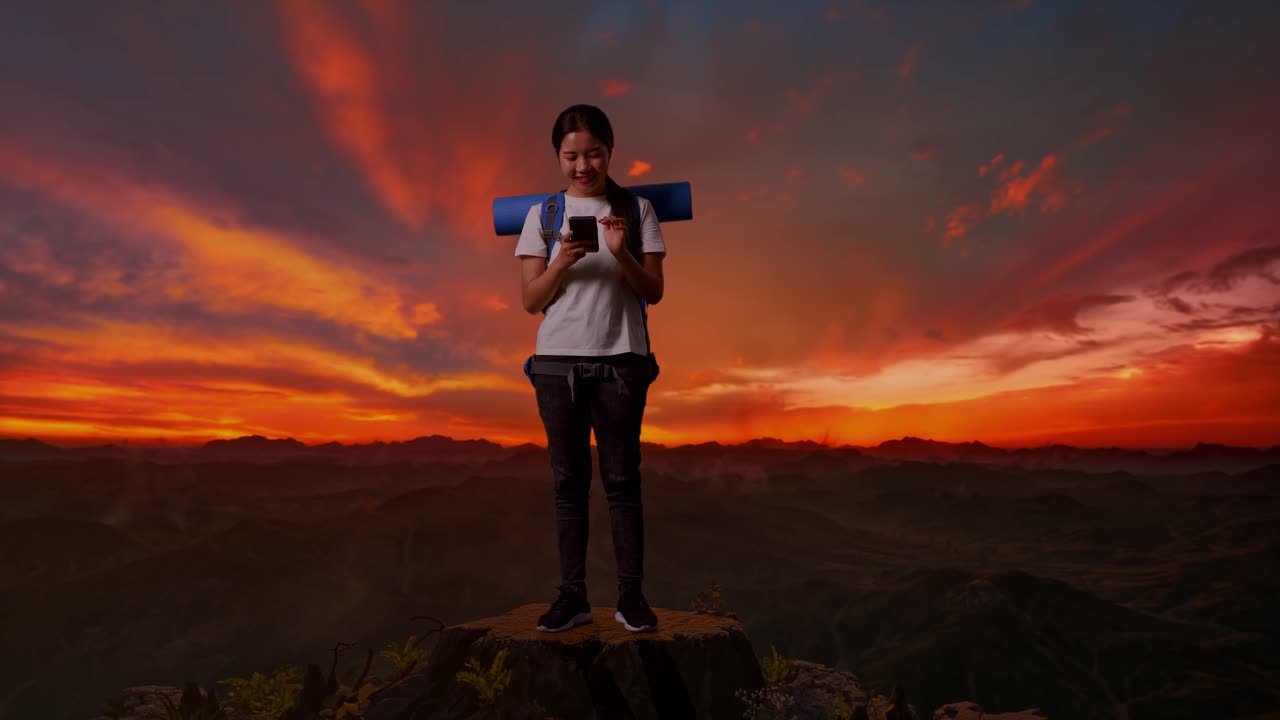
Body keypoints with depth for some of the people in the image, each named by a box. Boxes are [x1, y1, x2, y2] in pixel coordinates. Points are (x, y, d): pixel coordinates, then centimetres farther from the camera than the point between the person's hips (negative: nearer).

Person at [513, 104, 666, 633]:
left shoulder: (635, 209, 5)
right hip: (558, 361, 1)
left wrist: (620, 254, -16)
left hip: (620, 360, -1)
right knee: (568, 481, 5)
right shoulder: (543, 214, 7)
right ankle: (572, 595, 12)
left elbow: (654, 292, 1)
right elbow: (531, 300, 3)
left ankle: (631, 594, 9)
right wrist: (563, 261, -14)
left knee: (621, 479, 1)